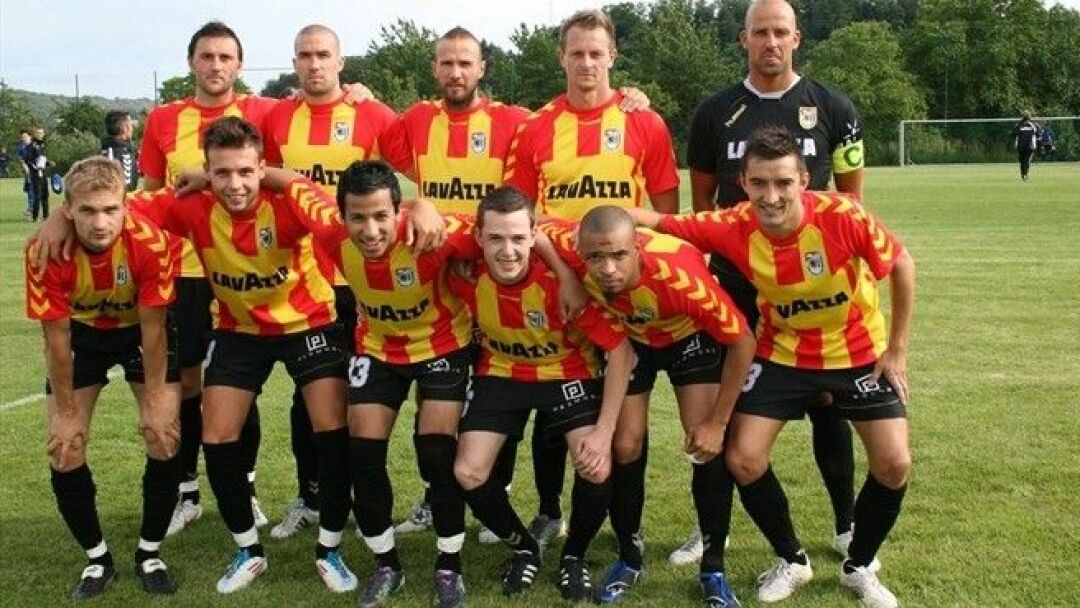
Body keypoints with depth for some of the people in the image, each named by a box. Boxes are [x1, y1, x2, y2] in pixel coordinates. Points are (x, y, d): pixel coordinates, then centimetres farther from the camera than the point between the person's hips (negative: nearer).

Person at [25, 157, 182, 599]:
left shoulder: (151, 243, -33)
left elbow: (153, 327, -21)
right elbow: (56, 336, -19)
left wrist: (154, 403, -14)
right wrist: (66, 412, -12)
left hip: (142, 330, -1)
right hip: (81, 333, 1)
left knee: (165, 439, -9)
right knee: (64, 452, -5)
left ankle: (150, 553, 13)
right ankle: (98, 559, 17)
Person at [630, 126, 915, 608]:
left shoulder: (843, 217, -29)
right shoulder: (732, 228, -25)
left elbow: (901, 266, -12)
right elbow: (657, 221, -18)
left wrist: (897, 349, -8)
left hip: (859, 354, -1)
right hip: (782, 354, 1)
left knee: (894, 465, -8)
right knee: (743, 459, -7)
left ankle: (860, 567, 20)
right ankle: (791, 561, 20)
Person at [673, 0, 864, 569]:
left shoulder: (831, 108, 1)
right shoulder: (715, 112, 2)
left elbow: (851, 197, 6)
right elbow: (701, 199, 9)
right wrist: (700, 265, 3)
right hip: (735, 281, 1)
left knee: (827, 404, 7)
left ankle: (847, 527, 23)